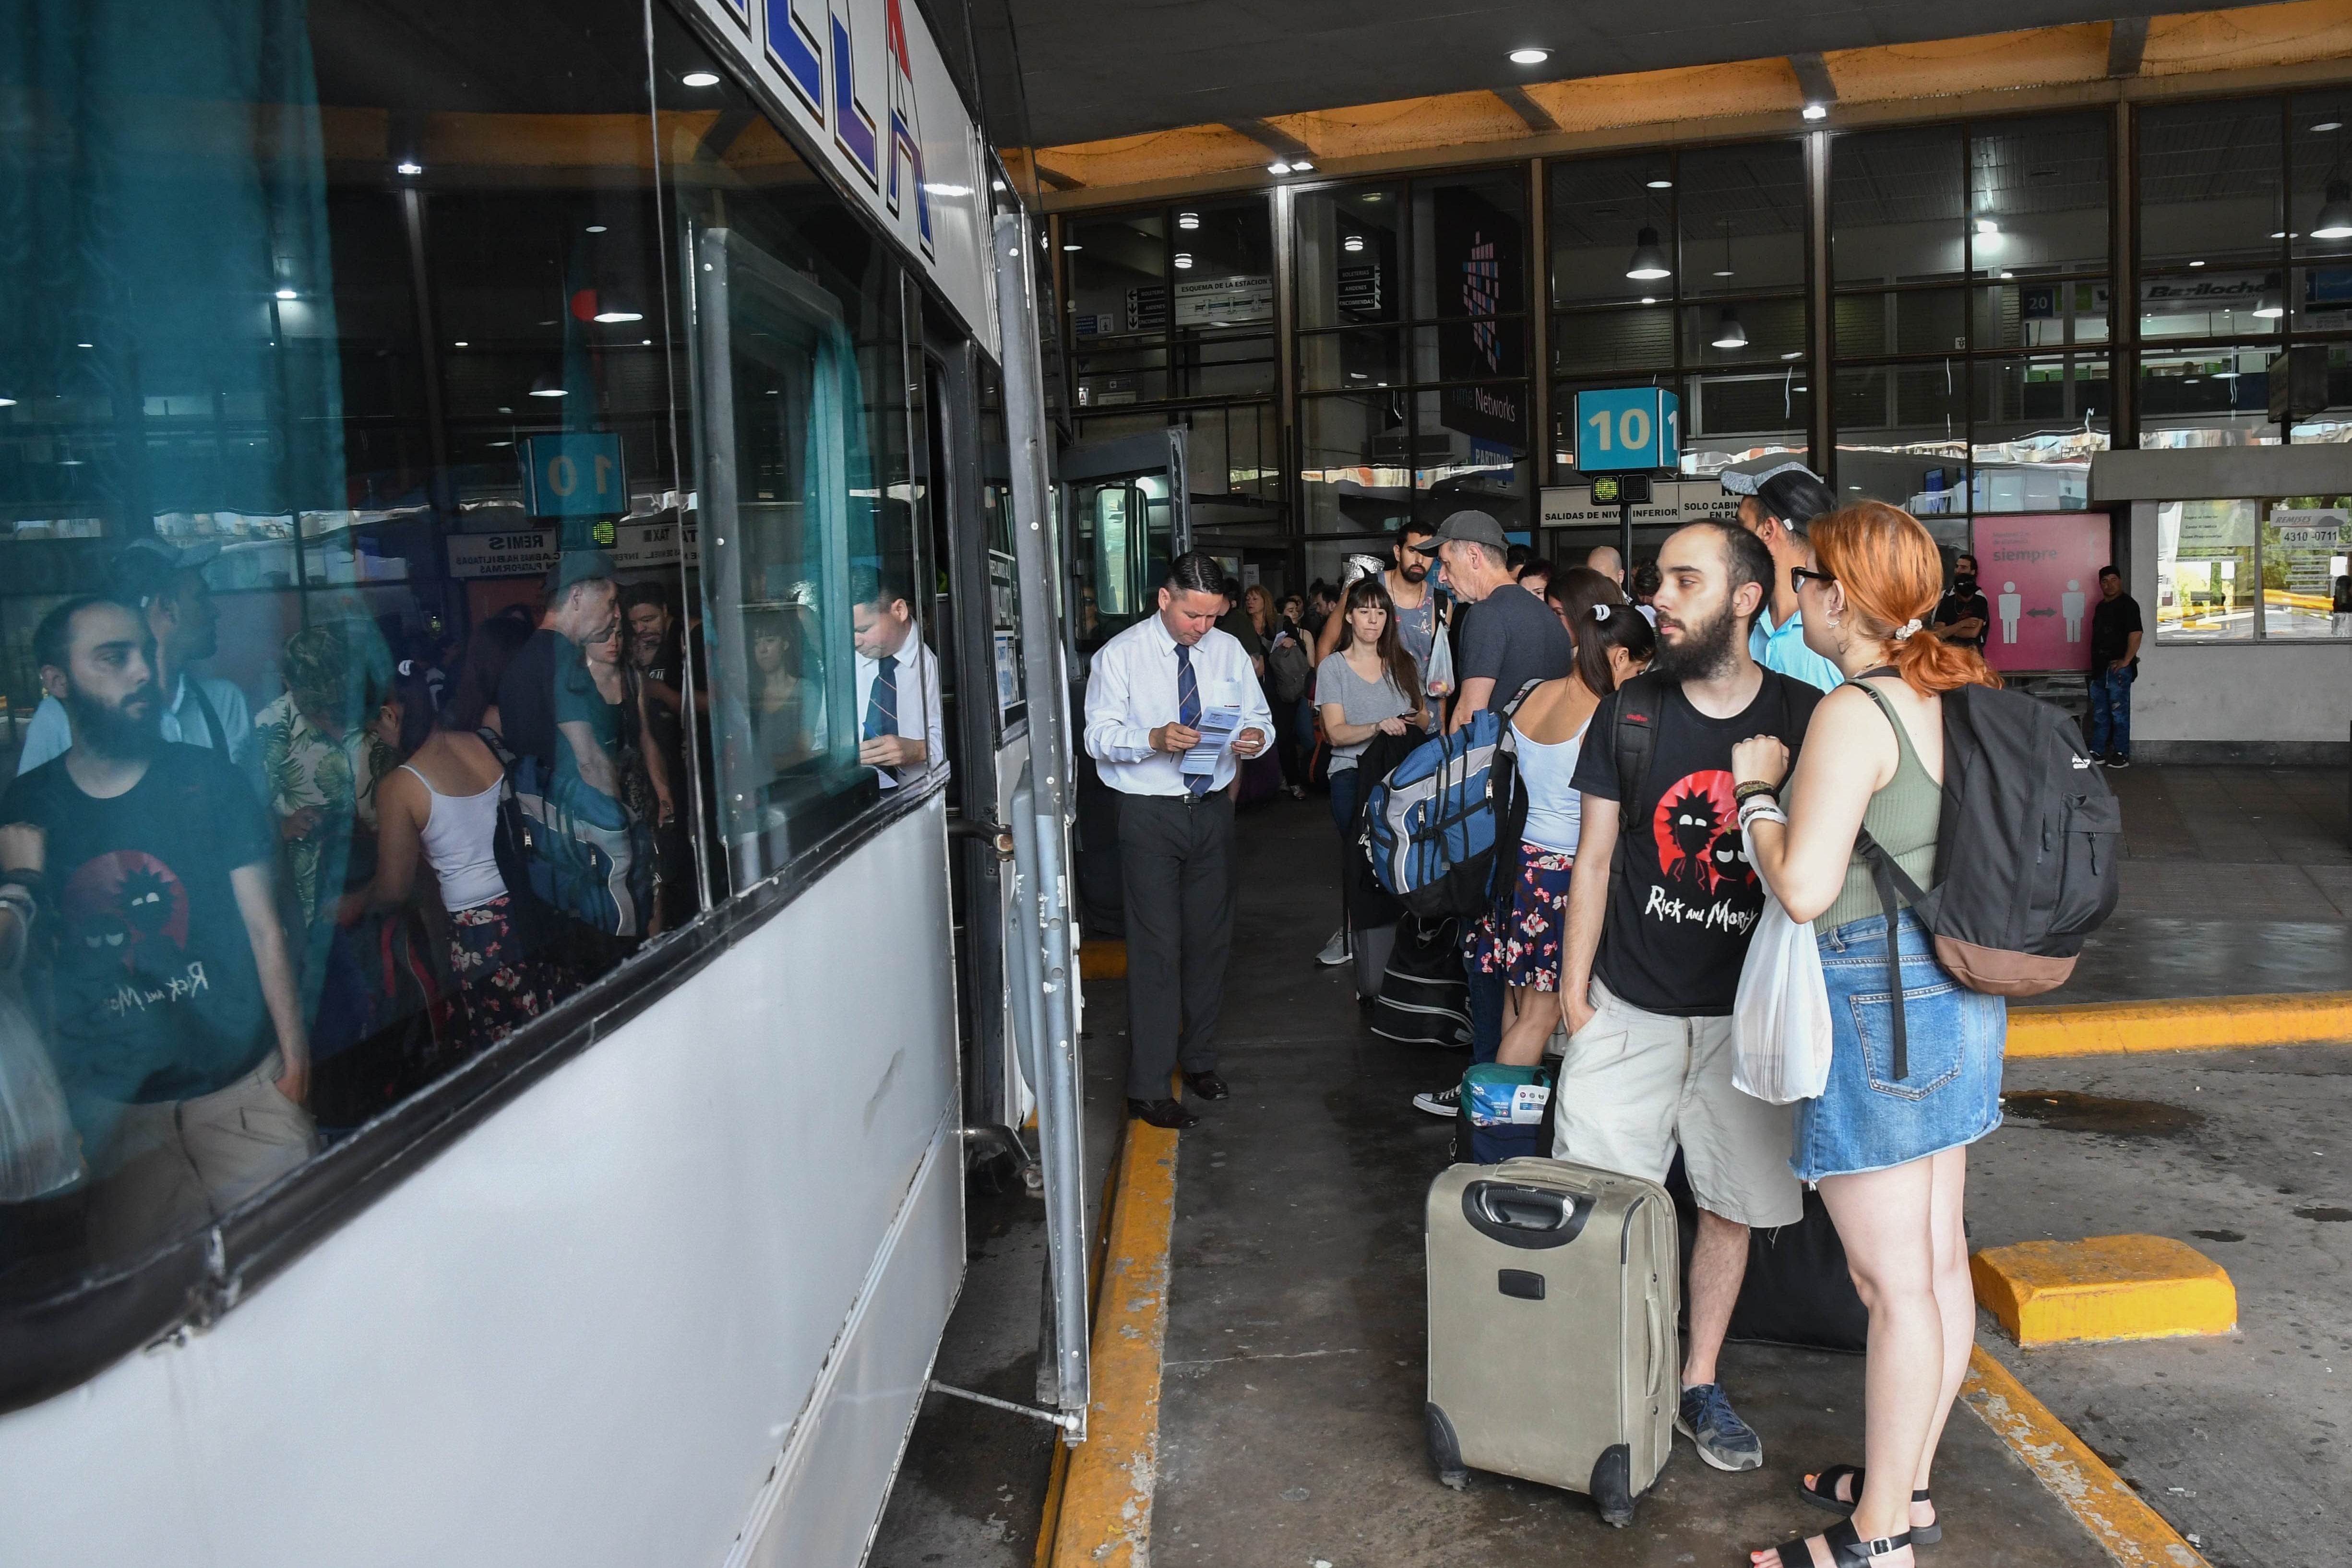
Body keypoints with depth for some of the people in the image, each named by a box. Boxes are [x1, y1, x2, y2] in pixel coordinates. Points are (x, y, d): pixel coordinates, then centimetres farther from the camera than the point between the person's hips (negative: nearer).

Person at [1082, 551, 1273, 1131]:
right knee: (1157, 947, -7)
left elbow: (1259, 718, 11)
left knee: (1211, 940, 13)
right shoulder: (1121, 655, -6)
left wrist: (1256, 737, -14)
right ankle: (1148, 1088, 1)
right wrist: (1154, 739, -28)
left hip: (1213, 809, 5)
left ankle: (1199, 1059, 32)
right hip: (1151, 816, -5)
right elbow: (1099, 736, -11)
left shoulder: (1228, 651, 7)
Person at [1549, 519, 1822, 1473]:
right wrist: (1574, 984, 0)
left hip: (1748, 1009, 1)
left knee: (1730, 1203, 11)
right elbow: (1594, 858, 3)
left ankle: (1698, 1384, 28)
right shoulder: (1629, 712, -1)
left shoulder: (1803, 719, -2)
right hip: (1630, 1002, 0)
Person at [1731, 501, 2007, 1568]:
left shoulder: (1853, 713, -19)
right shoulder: (1951, 695, 8)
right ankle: (1909, 1481, 33)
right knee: (1938, 1258, 17)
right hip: (1953, 989, 10)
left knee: (1893, 1283, 0)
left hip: (1876, 997, -9)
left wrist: (1757, 788, -8)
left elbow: (1803, 887, -23)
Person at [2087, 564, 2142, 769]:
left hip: (2118, 668, -8)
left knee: (2119, 712, -5)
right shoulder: (2101, 606, 17)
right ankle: (2097, 752, 19)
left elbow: (2136, 634, -17)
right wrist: (2095, 665, 16)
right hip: (2100, 668, 8)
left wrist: (2126, 661, -19)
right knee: (2099, 712, 12)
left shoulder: (2127, 604, -8)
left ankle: (2122, 755, 0)